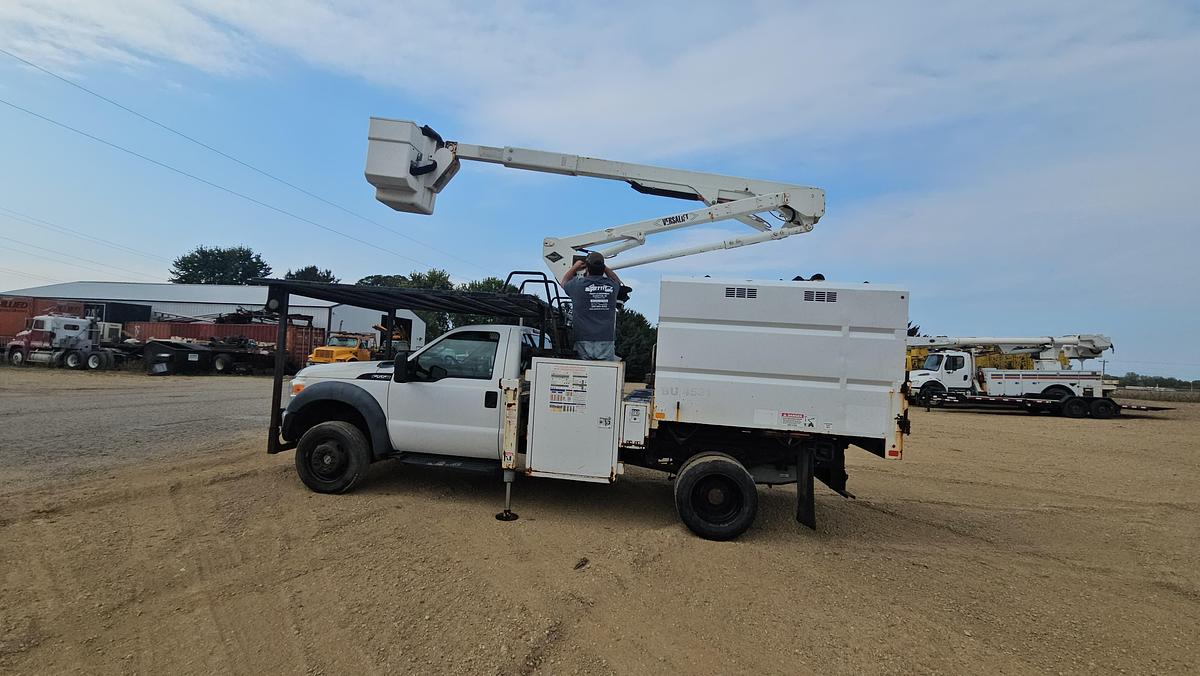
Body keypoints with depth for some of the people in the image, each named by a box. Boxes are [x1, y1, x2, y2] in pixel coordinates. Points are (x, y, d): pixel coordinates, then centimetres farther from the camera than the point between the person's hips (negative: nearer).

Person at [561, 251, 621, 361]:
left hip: (584, 342, -1)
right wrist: (604, 267, 33)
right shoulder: (611, 286, 2)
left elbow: (564, 282, 22)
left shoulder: (578, 284, -4)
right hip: (606, 343, 1)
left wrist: (575, 267, 33)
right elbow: (617, 280, 30)